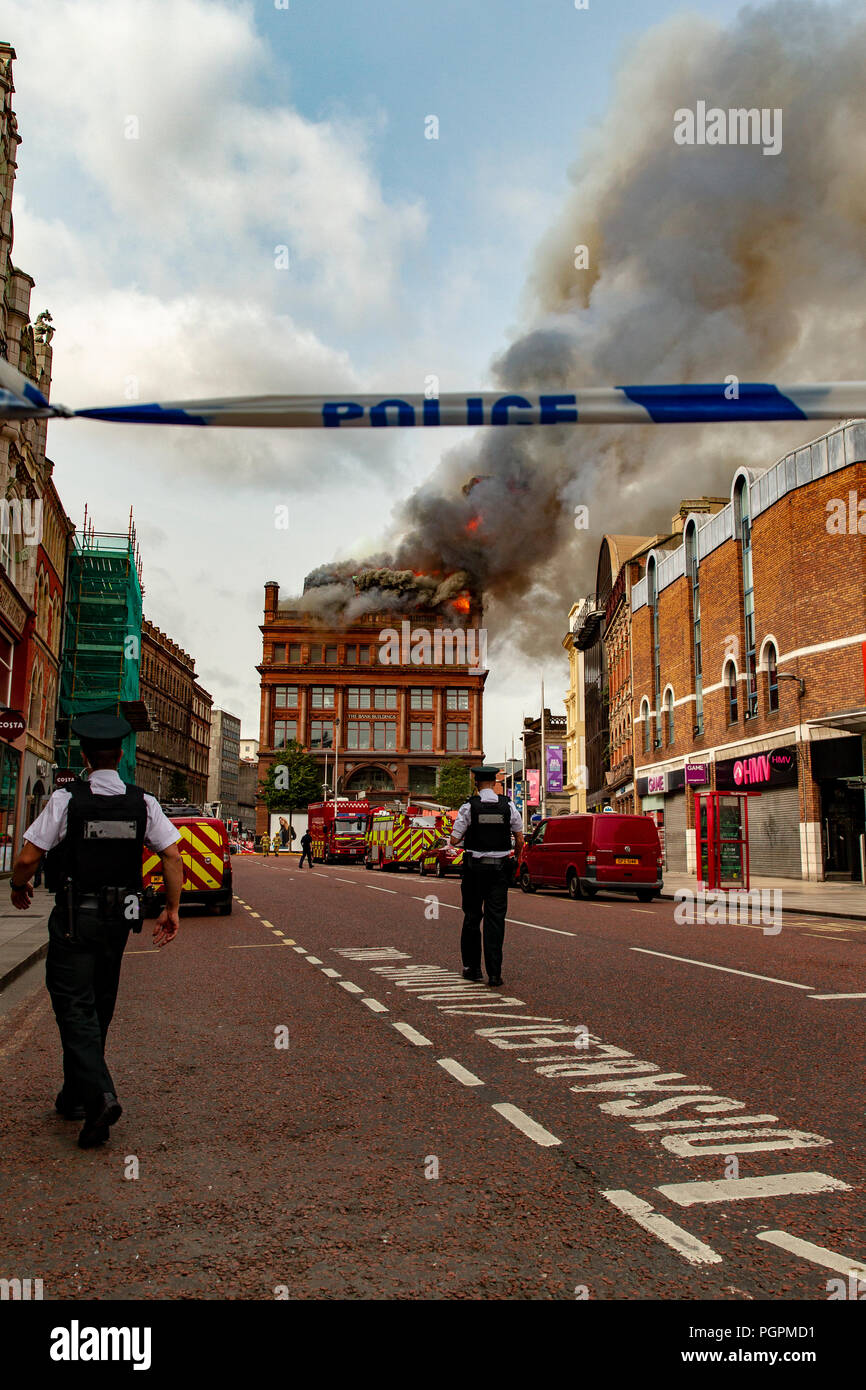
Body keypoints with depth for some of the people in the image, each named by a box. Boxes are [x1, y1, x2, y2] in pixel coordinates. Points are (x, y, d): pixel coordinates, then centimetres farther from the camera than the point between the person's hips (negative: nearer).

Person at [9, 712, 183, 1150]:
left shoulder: (65, 800, -11)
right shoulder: (143, 803, -1)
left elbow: (27, 858, -11)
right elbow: (173, 856, -5)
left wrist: (18, 888, 10)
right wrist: (172, 909, 5)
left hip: (73, 917, -4)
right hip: (119, 917, 4)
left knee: (74, 1007, -1)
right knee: (99, 1007, 18)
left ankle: (99, 1096, -17)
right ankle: (76, 1095, 31)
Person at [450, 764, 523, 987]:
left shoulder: (469, 807, -7)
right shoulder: (508, 806, -1)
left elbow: (454, 840, -8)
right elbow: (520, 839, 4)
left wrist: (463, 837, 14)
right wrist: (518, 856, 23)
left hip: (474, 868, -1)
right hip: (500, 868, 1)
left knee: (472, 917, 12)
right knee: (496, 919, 1)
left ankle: (471, 967, 22)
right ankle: (494, 973, -3)